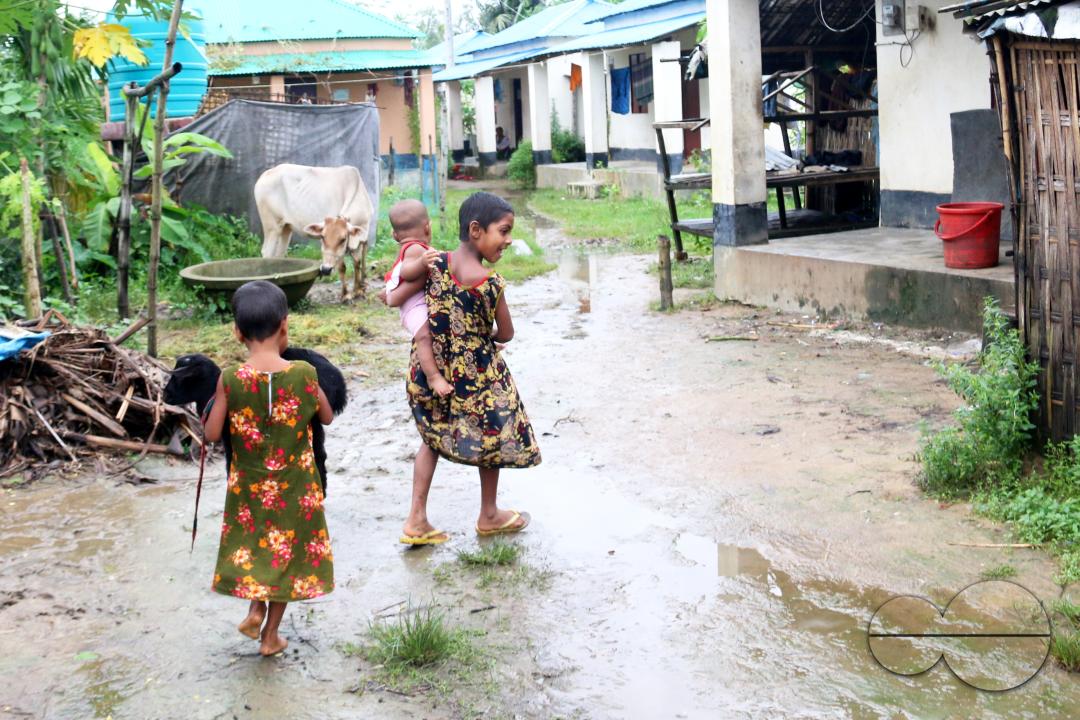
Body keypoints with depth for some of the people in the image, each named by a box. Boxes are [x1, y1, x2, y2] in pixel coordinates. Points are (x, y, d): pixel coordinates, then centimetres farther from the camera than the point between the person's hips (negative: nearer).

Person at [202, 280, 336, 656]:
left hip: (249, 486, 1)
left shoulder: (230, 379, -17)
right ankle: (271, 634, 25)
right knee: (288, 552, 16)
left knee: (254, 544, 27)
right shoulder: (304, 373, -17)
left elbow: (211, 434, -9)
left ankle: (256, 608, 17)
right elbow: (327, 417, -3)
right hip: (294, 488, 0)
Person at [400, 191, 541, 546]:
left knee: (433, 436, 22)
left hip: (430, 368, 5)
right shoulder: (490, 283, -25)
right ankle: (489, 516, 36)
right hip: (477, 375, -5)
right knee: (492, 437, 19)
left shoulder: (435, 263, -12)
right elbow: (505, 334, -11)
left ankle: (416, 520, 16)